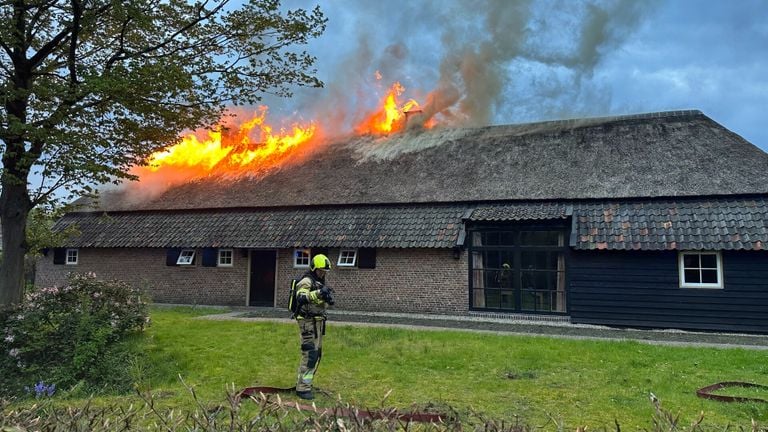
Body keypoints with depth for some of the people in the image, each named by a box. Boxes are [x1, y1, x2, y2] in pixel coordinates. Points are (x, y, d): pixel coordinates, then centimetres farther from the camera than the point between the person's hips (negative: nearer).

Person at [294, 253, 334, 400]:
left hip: (317, 322, 10)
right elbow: (301, 298, -34)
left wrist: (327, 298, -2)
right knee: (310, 354, -12)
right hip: (308, 322, -10)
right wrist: (318, 293, -48)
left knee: (316, 354, 15)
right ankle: (303, 388, -6)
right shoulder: (306, 281, -15)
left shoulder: (320, 282, 14)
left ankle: (303, 381, 27)